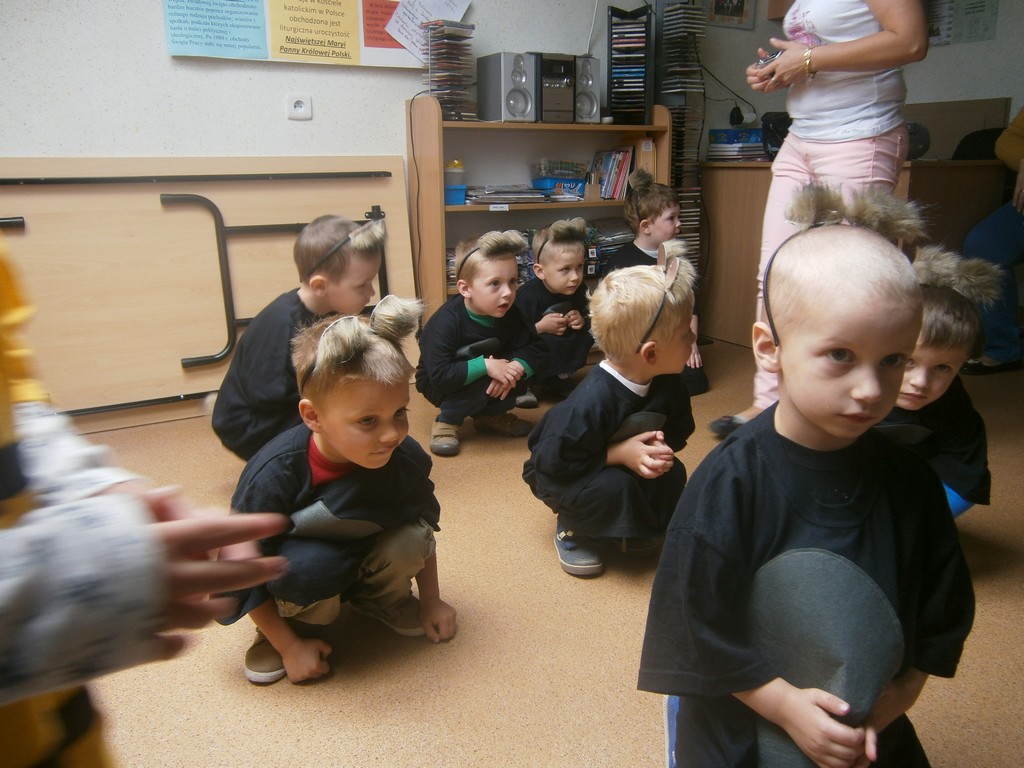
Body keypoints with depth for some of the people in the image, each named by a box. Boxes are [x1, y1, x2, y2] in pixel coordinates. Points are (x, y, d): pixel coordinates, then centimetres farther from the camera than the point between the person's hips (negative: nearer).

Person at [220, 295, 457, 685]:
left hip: (365, 555, 3)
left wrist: (430, 599, 5)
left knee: (410, 539, -28)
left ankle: (380, 597, 7)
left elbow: (425, 521, -2)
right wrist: (289, 646, -14)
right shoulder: (273, 474, -33)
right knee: (310, 568, -36)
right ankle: (279, 628, 0)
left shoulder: (405, 458, -23)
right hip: (298, 566, -3)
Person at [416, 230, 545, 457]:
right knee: (481, 382, -33)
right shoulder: (446, 321, -32)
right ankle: (447, 421, -7)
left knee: (519, 374, -18)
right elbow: (440, 374, -38)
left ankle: (489, 415, 8)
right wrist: (485, 366, -39)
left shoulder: (510, 315, -15)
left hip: (480, 378, 6)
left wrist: (516, 367, -32)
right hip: (440, 386, -6)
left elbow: (536, 347, -12)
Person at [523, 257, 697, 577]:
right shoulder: (591, 402, -39)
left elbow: (678, 430, 1)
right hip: (561, 477, -6)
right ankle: (574, 530, -1)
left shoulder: (669, 384, -16)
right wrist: (619, 453, -34)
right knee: (612, 487, -34)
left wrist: (661, 445, -23)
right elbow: (554, 460, -32)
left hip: (626, 460, 6)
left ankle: (633, 526, 12)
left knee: (672, 474, -17)